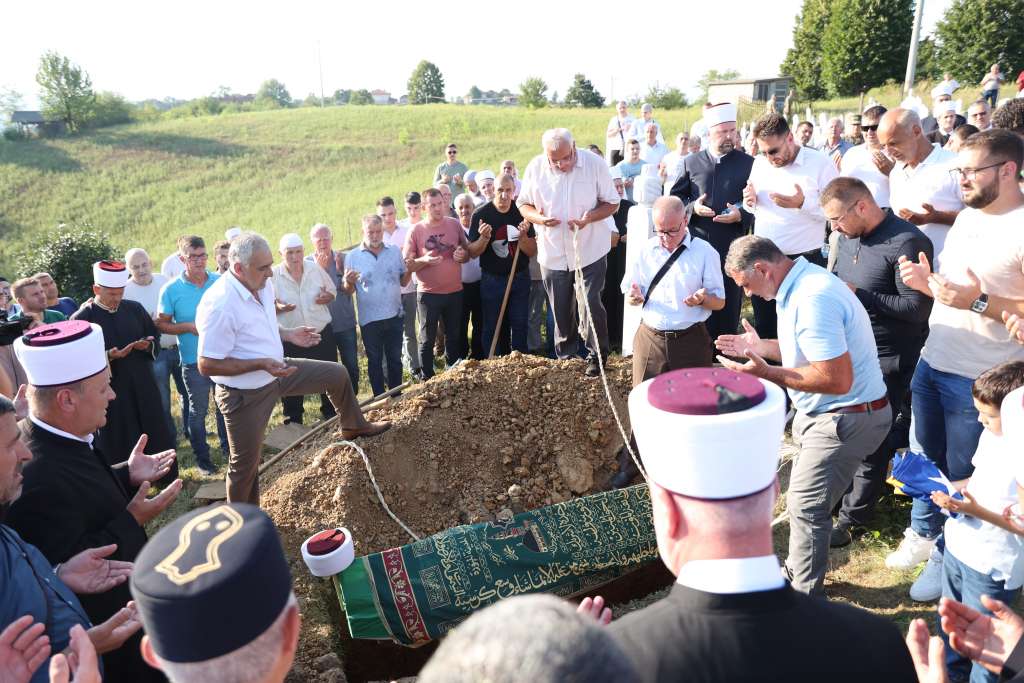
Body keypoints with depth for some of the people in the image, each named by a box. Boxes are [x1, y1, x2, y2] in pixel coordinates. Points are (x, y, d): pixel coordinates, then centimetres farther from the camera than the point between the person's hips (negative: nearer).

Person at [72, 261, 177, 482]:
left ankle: (167, 478, 28)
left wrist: (148, 345, -11)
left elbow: (155, 335, 11)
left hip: (143, 385, 4)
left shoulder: (135, 308, 4)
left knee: (157, 432, 12)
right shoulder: (81, 318, -8)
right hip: (110, 389, -4)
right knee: (118, 442, 7)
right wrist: (109, 356, -24)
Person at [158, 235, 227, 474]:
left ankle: (227, 449, 34)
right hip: (193, 360, -2)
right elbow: (162, 324, -3)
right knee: (198, 411, 10)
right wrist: (189, 327, -18)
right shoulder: (171, 289, -8)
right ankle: (202, 458, 24)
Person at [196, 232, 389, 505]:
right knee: (246, 463, 7)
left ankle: (353, 426, 40)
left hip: (275, 372, 8)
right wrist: (261, 363, -32)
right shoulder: (219, 305, -31)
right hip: (245, 394, -7)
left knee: (337, 374, 14)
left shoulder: (263, 285, -6)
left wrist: (287, 334, 0)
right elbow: (207, 365, -28)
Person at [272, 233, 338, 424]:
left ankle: (331, 413, 34)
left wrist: (327, 297, -12)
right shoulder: (273, 275, -9)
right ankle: (293, 421, 25)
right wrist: (278, 308, -26)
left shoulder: (315, 269, -1)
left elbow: (332, 290, 11)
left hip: (322, 332, 2)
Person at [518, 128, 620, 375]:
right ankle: (565, 358, 30)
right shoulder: (535, 168, -6)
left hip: (590, 251, -2)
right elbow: (523, 204, 5)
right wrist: (539, 218, -17)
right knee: (560, 310, 12)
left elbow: (612, 203, -4)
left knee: (591, 305, -4)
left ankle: (597, 356, 16)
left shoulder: (593, 164, -11)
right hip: (553, 253, 2)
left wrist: (587, 218, -22)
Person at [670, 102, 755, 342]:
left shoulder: (748, 163, 2)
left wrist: (741, 215, -17)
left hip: (731, 247, -1)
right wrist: (692, 207, -9)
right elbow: (675, 198, 10)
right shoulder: (691, 162, 8)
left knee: (728, 306, 5)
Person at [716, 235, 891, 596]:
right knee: (805, 498, 20)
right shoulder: (802, 283, 5)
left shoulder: (812, 299, -27)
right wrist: (761, 347, 10)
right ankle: (799, 570, 38)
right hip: (824, 412, 10)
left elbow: (837, 378, -30)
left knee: (806, 504, -1)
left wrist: (768, 373, -27)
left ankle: (805, 597, 17)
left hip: (847, 417, -10)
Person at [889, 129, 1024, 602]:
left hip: (978, 380, -7)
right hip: (931, 363, 7)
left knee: (960, 476, 10)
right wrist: (925, 280, -3)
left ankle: (947, 556, 30)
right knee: (923, 456, 20)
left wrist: (979, 301, -28)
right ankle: (923, 533, 41)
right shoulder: (967, 216, 8)